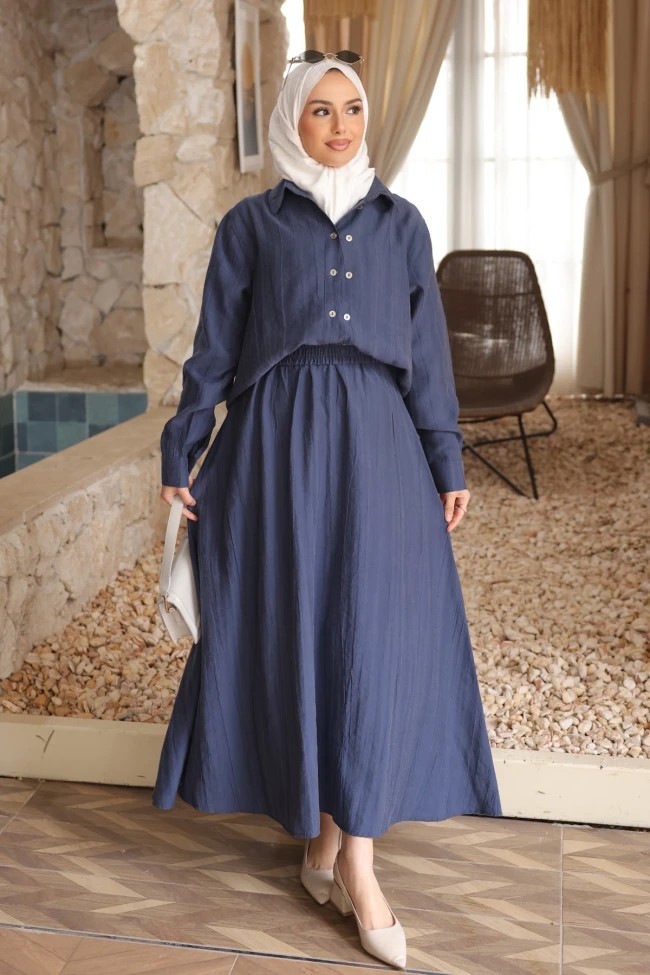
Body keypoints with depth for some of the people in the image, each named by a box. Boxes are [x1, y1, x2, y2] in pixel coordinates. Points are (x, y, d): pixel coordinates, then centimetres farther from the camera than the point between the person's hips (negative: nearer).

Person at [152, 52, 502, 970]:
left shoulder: (401, 223, 13)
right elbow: (214, 346, 8)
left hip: (375, 444, 1)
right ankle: (323, 827, 16)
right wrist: (181, 454, 4)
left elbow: (427, 349, 11)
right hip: (276, 443, -1)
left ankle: (352, 851, 2)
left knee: (377, 637, -7)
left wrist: (446, 464, 7)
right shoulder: (249, 224, 9)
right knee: (291, 635, 0)